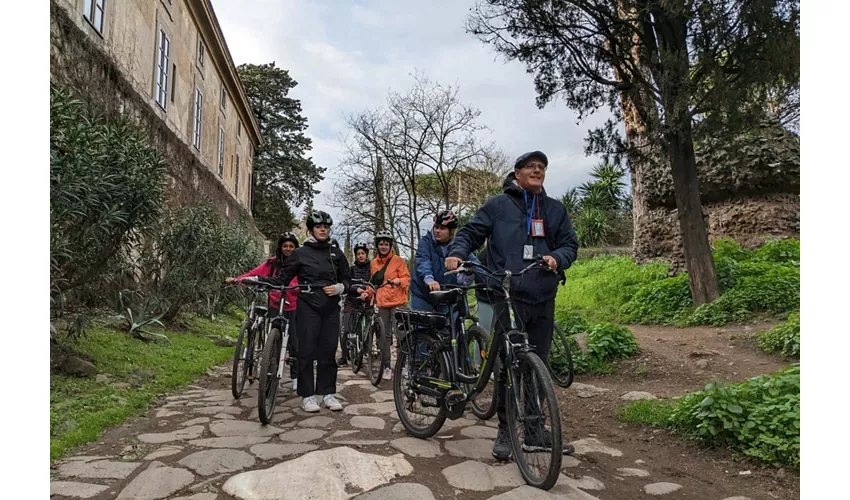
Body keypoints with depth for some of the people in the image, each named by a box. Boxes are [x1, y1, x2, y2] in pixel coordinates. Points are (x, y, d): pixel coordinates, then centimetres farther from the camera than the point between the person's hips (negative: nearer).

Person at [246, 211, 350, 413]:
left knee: (328, 351, 5)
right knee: (307, 351, -1)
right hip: (308, 308, -2)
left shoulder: (336, 253, 10)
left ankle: (328, 393, 15)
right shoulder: (300, 253, 3)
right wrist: (256, 279, -10)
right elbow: (282, 279, 2)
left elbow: (346, 280, 15)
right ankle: (307, 395, 8)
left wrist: (339, 287, -7)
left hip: (331, 309, 2)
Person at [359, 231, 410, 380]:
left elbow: (406, 278, -2)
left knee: (399, 334, -9)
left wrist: (399, 281, -22)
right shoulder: (374, 263, 14)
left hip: (397, 302, -4)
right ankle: (386, 366, 12)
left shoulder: (398, 260, 1)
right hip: (382, 303, 4)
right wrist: (367, 293, 7)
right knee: (384, 335, 5)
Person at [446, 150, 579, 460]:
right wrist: (457, 252, -15)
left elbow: (571, 244, 15)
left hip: (544, 298, 4)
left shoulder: (555, 209, 16)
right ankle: (505, 431, 13)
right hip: (508, 295, -4)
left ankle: (535, 432, 23)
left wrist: (557, 257, -7)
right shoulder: (498, 205, 6)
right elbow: (470, 232, 5)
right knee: (508, 364, -3)